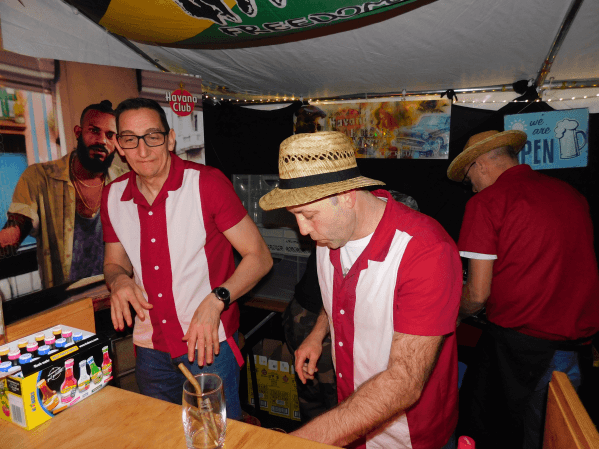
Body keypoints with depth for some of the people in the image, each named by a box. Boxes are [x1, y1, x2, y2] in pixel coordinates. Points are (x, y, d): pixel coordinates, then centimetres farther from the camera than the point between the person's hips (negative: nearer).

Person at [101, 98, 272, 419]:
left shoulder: (207, 184, -15)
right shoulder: (113, 196, 1)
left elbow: (259, 257, -13)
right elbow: (114, 262, 14)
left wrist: (215, 301, -26)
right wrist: (118, 279, -9)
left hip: (209, 343, -5)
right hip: (149, 347, 5)